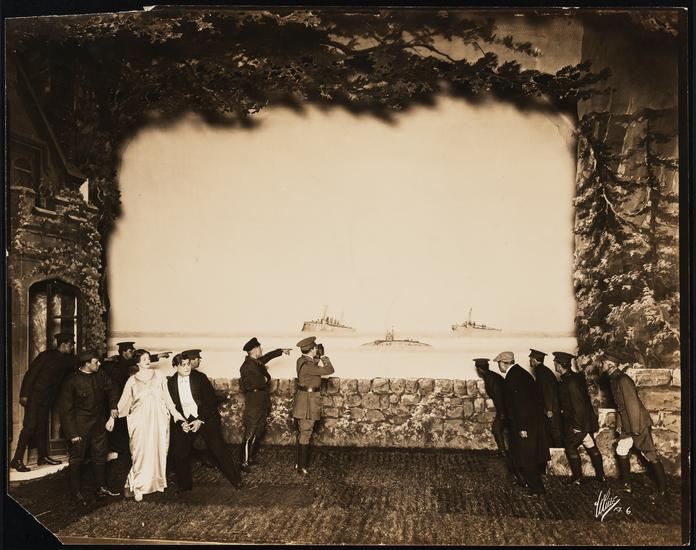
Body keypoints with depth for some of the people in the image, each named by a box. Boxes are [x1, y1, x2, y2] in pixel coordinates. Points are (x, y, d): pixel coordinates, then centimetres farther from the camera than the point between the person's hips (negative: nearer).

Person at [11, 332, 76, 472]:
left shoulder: (66, 360, 9)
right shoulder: (47, 355, -10)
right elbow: (31, 373, -12)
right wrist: (24, 394, -16)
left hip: (47, 399, 7)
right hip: (35, 396, -7)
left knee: (42, 426, 12)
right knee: (30, 426, -10)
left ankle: (43, 456, 19)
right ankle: (17, 460, -5)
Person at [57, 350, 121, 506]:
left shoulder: (100, 375, -3)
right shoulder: (72, 381, -19)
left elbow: (112, 389, 16)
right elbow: (65, 409, -15)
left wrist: (113, 406, 4)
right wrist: (72, 433, -17)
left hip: (99, 424, 6)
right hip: (80, 427, -6)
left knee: (100, 456, 14)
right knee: (76, 459, 6)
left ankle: (102, 489, 28)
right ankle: (76, 493, 21)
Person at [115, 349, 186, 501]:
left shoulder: (159, 376, 7)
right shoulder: (132, 380, 5)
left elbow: (167, 397, 10)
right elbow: (124, 402, 9)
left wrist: (175, 413, 7)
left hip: (158, 417, 2)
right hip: (141, 419, -1)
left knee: (158, 450, 5)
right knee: (141, 451, -6)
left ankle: (157, 481, 17)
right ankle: (137, 486, 1)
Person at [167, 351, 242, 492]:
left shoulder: (200, 377, -11)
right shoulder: (171, 382, -2)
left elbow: (211, 401, -10)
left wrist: (201, 420, -15)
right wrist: (182, 423, -10)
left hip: (206, 418, -3)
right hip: (184, 421, 3)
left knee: (218, 449, -5)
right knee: (179, 453, 2)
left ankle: (236, 479, 7)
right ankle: (185, 485, 23)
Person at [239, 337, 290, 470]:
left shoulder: (258, 362, 8)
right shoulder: (247, 366, -19)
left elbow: (267, 356, 30)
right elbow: (252, 384, -29)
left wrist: (281, 350, 36)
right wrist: (265, 380, -11)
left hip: (262, 404, 9)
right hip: (254, 405, -9)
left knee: (259, 433, 17)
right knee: (250, 435, -6)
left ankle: (253, 458, 28)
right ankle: (245, 463, 0)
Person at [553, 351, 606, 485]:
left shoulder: (570, 382, -24)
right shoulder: (575, 377, 6)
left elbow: (578, 405, -25)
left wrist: (577, 425, -19)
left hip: (576, 423, -9)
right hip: (586, 421, 9)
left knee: (570, 447, 5)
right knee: (592, 447, 15)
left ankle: (577, 477, 13)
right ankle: (601, 476, 24)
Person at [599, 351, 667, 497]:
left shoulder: (623, 380, -22)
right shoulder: (613, 380, 8)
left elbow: (633, 404, -23)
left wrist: (635, 430, -20)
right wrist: (619, 424, 16)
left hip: (639, 425, -10)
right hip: (627, 425, 10)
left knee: (650, 455, 0)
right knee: (621, 451, 13)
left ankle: (662, 489, 12)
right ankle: (626, 484, 25)